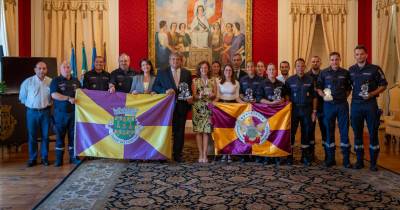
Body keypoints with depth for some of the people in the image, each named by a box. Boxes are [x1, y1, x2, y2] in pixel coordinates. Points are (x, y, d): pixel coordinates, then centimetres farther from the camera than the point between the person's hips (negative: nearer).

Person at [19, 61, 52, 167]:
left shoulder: (51, 82, -6)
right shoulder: (27, 82, -5)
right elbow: (22, 97, 7)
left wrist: (47, 103, 3)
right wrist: (30, 104, 10)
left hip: (45, 112, 0)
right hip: (32, 112, 0)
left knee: (45, 136, 7)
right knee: (32, 136, 6)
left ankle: (44, 158, 19)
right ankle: (32, 159, 16)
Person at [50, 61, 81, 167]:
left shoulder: (76, 81, 12)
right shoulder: (56, 81, 1)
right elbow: (54, 95, -13)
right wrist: (68, 98, -20)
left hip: (74, 112, 3)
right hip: (60, 113, -3)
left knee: (73, 135, 7)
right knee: (60, 136, 4)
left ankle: (73, 157, 16)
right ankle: (59, 159, 11)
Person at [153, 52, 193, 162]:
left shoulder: (187, 73, 9)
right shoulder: (162, 72, 4)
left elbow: (189, 88, 12)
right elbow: (155, 87, 2)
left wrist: (190, 97, -7)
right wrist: (165, 90, -15)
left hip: (182, 105, 2)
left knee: (180, 130, 6)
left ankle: (178, 154, 16)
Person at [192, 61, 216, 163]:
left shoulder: (212, 81, 11)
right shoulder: (195, 80, 8)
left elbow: (215, 95, 10)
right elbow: (194, 96, 3)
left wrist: (211, 95, -12)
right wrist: (199, 96, -17)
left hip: (208, 108, 1)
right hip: (198, 107, 0)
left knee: (206, 131, -4)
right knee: (199, 131, -4)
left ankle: (204, 155, 0)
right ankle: (200, 154, 1)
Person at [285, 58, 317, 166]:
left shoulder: (310, 80, 4)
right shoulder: (289, 80, 1)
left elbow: (314, 97, 6)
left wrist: (314, 111, 1)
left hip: (307, 109, 1)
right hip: (294, 109, -1)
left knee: (306, 133, 6)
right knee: (291, 133, 0)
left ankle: (305, 157, 17)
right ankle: (289, 156, 9)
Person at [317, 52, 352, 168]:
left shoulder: (345, 73, 5)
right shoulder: (324, 73, 4)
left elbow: (349, 88, 13)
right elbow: (318, 87, 7)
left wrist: (344, 96, -1)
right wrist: (323, 95, -9)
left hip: (342, 104, 0)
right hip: (328, 104, 0)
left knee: (344, 131, 0)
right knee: (329, 131, 6)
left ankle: (346, 159, 9)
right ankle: (330, 158, 16)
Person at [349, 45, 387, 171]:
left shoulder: (374, 69, -2)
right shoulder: (351, 70, 8)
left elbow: (383, 85, 0)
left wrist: (372, 94, -14)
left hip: (370, 104, -3)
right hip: (355, 104, 3)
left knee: (373, 133, 1)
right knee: (357, 134, 7)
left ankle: (373, 163, 11)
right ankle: (359, 161, 17)